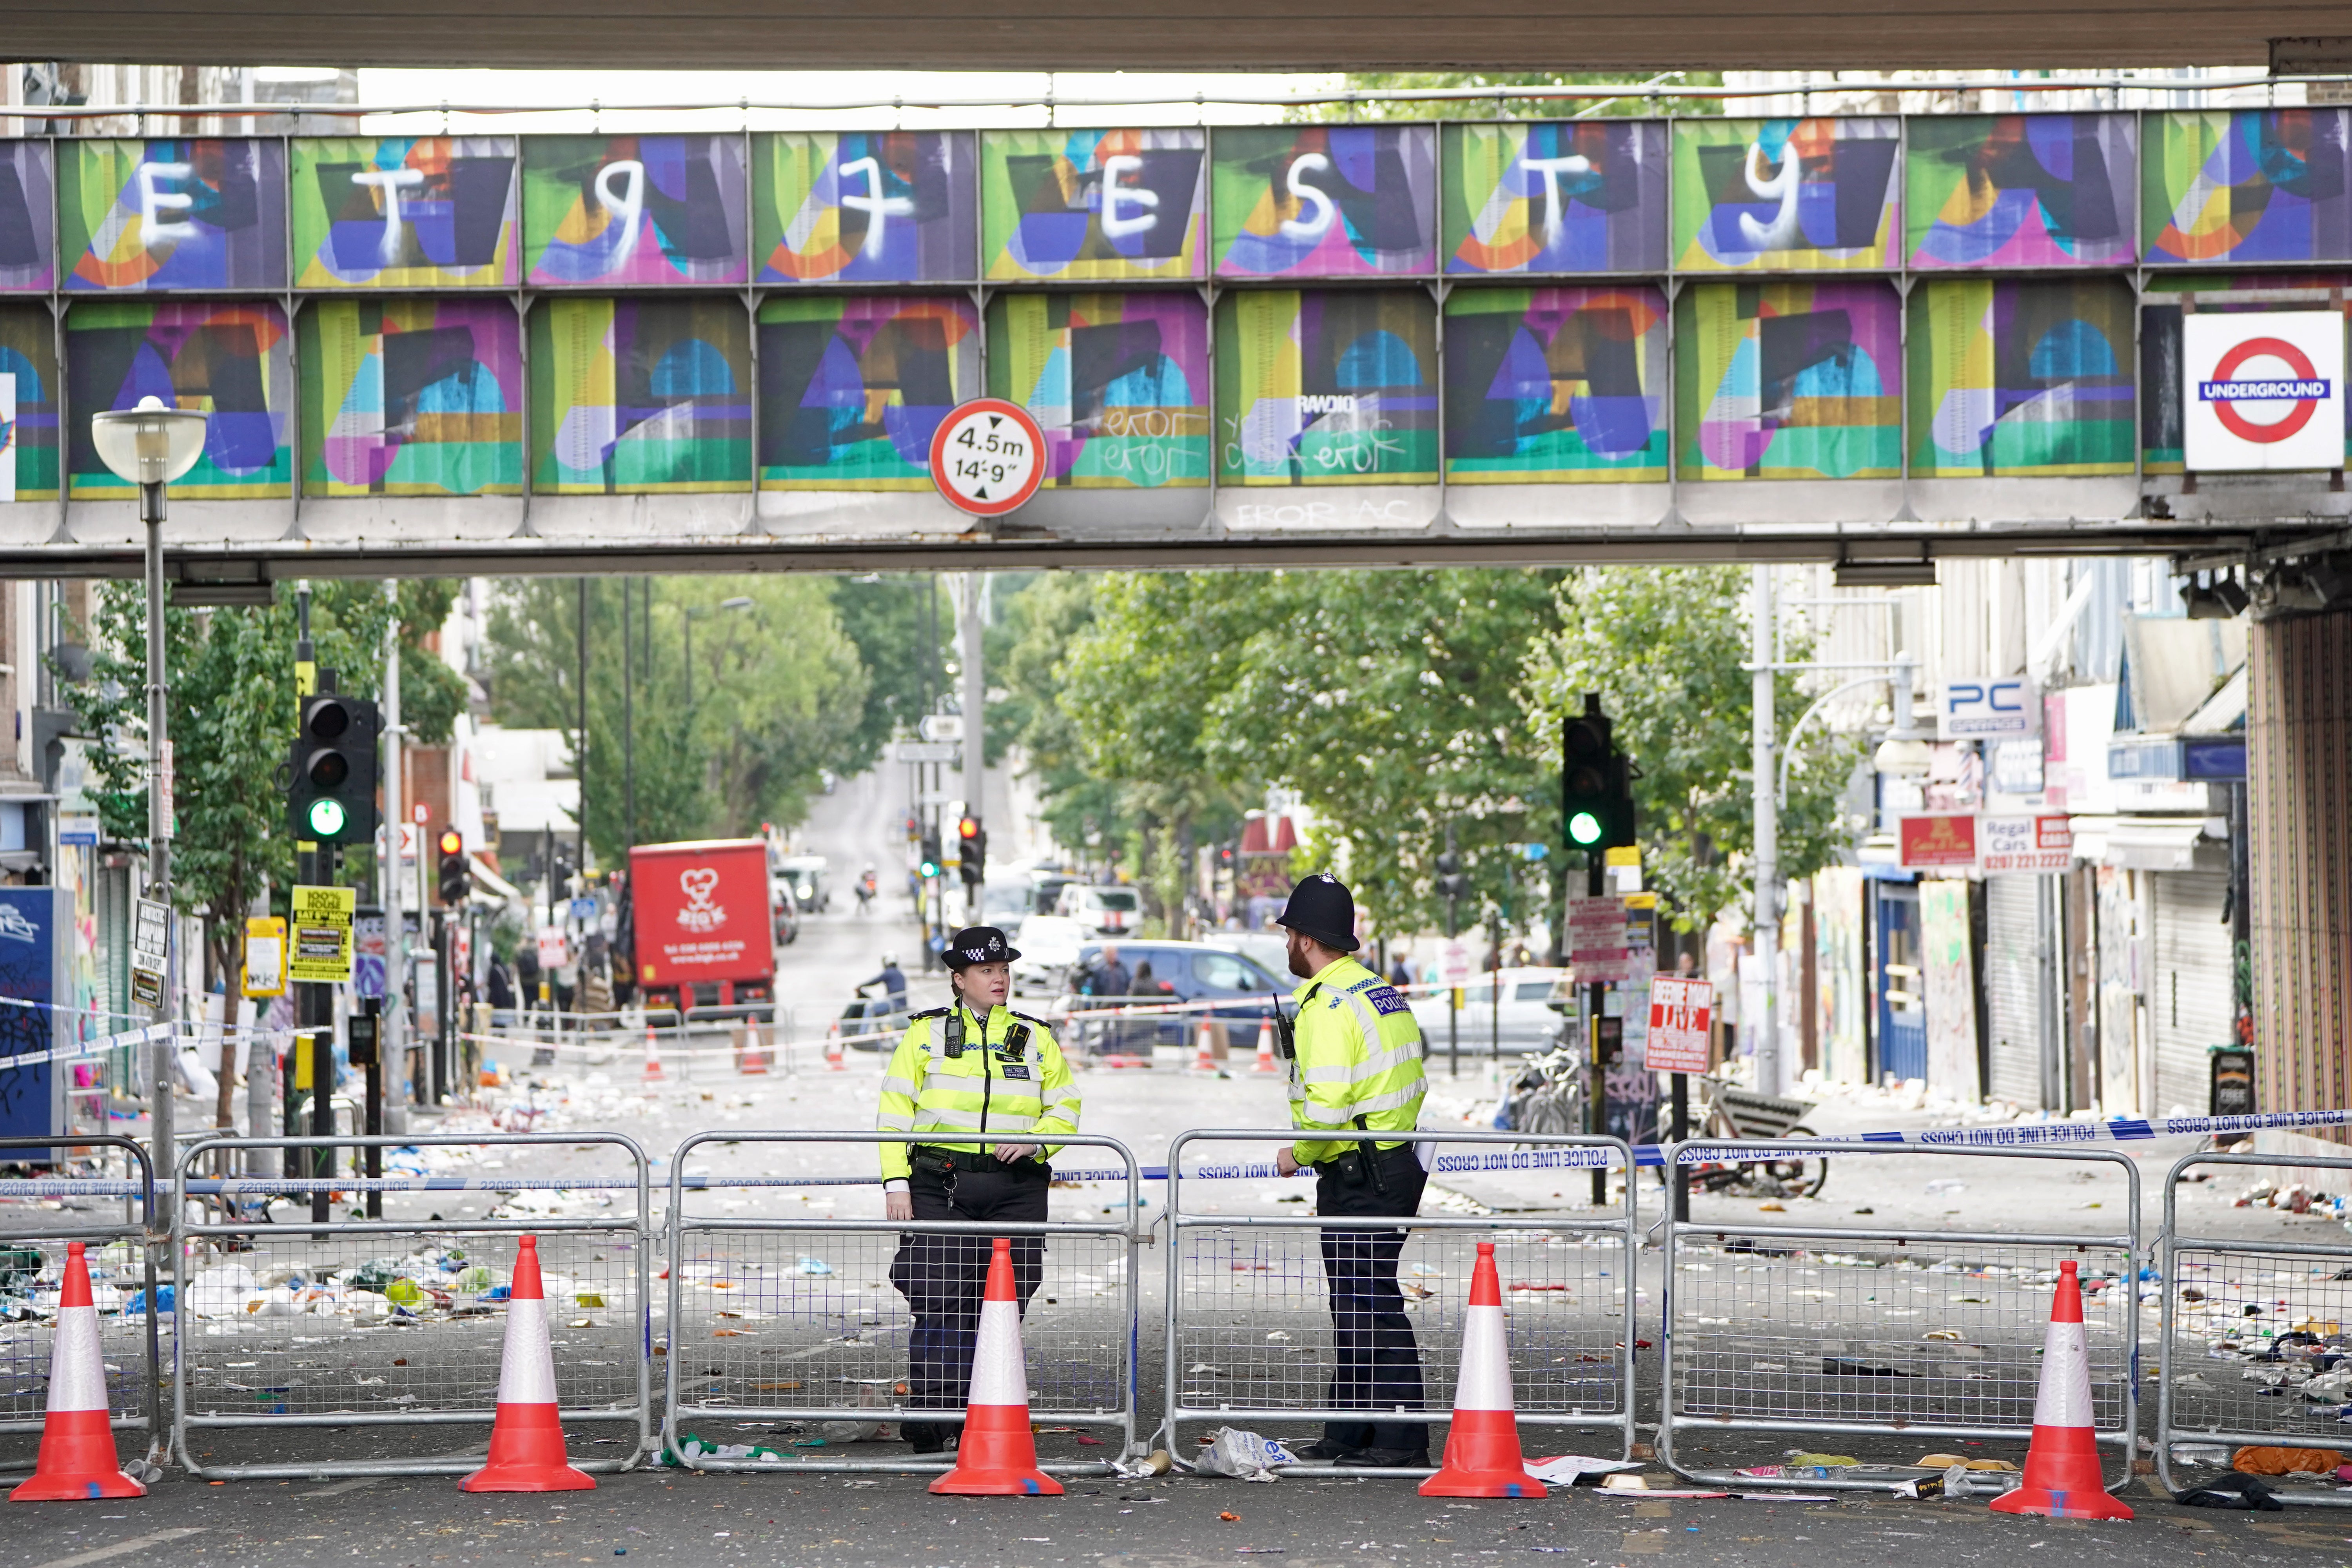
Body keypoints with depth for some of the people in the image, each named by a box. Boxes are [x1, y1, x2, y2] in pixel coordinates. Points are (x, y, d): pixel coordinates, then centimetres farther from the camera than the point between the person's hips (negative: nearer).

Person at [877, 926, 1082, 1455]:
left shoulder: (1035, 1039, 13)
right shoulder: (926, 1034, 8)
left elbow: (1066, 1107, 14)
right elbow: (894, 1109, 5)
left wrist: (1036, 1140, -7)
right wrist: (896, 1181, -5)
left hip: (1015, 1188, 2)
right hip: (939, 1187, -2)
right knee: (940, 1305, -9)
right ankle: (927, 1419, -4)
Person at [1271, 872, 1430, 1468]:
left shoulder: (1328, 1005, -16)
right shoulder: (1382, 991, 14)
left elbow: (1327, 1104, -25)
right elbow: (1410, 1085, 17)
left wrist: (1298, 1153, -7)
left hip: (1358, 1175, -10)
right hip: (1397, 1165, 10)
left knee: (1371, 1305, -7)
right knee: (1355, 1304, 16)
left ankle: (1402, 1441, -7)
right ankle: (1348, 1436, 24)